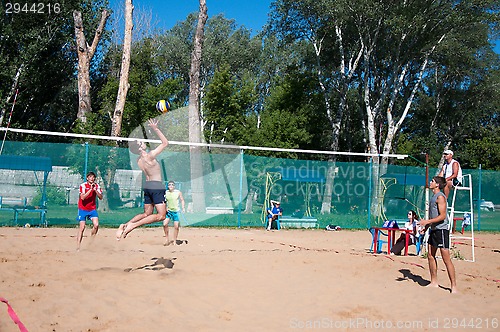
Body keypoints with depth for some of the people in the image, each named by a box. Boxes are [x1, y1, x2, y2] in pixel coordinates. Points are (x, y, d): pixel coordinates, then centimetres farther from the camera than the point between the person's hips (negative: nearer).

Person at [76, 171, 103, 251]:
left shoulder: (97, 185, 0)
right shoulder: (83, 185, -12)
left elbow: (101, 197, -6)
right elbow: (82, 197, -24)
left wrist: (95, 190, -19)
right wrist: (90, 189, -27)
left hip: (92, 209, 3)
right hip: (83, 209, -3)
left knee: (96, 225, -12)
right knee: (82, 227, -7)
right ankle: (78, 247, -2)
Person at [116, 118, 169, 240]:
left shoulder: (139, 160, 6)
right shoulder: (150, 156, -16)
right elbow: (165, 143, -13)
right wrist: (155, 129, -12)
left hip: (147, 185, 8)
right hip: (157, 186, -8)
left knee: (146, 214, 18)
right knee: (161, 215, -7)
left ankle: (125, 225, 3)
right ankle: (133, 225, -17)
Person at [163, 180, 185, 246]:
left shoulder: (178, 192, -3)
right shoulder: (165, 193, -2)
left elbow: (182, 200, 6)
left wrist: (183, 208, -6)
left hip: (176, 211, 0)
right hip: (168, 211, 1)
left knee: (176, 226, -3)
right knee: (165, 224, -17)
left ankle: (174, 241, 13)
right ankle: (167, 238, 4)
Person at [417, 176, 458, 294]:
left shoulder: (440, 197, -13)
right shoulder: (434, 197, 16)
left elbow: (442, 216, -19)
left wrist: (427, 221, -23)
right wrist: (425, 228, 19)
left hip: (441, 230, -10)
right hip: (434, 229, 10)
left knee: (446, 258, -8)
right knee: (430, 255, 11)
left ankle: (454, 286, -3)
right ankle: (434, 282, 20)